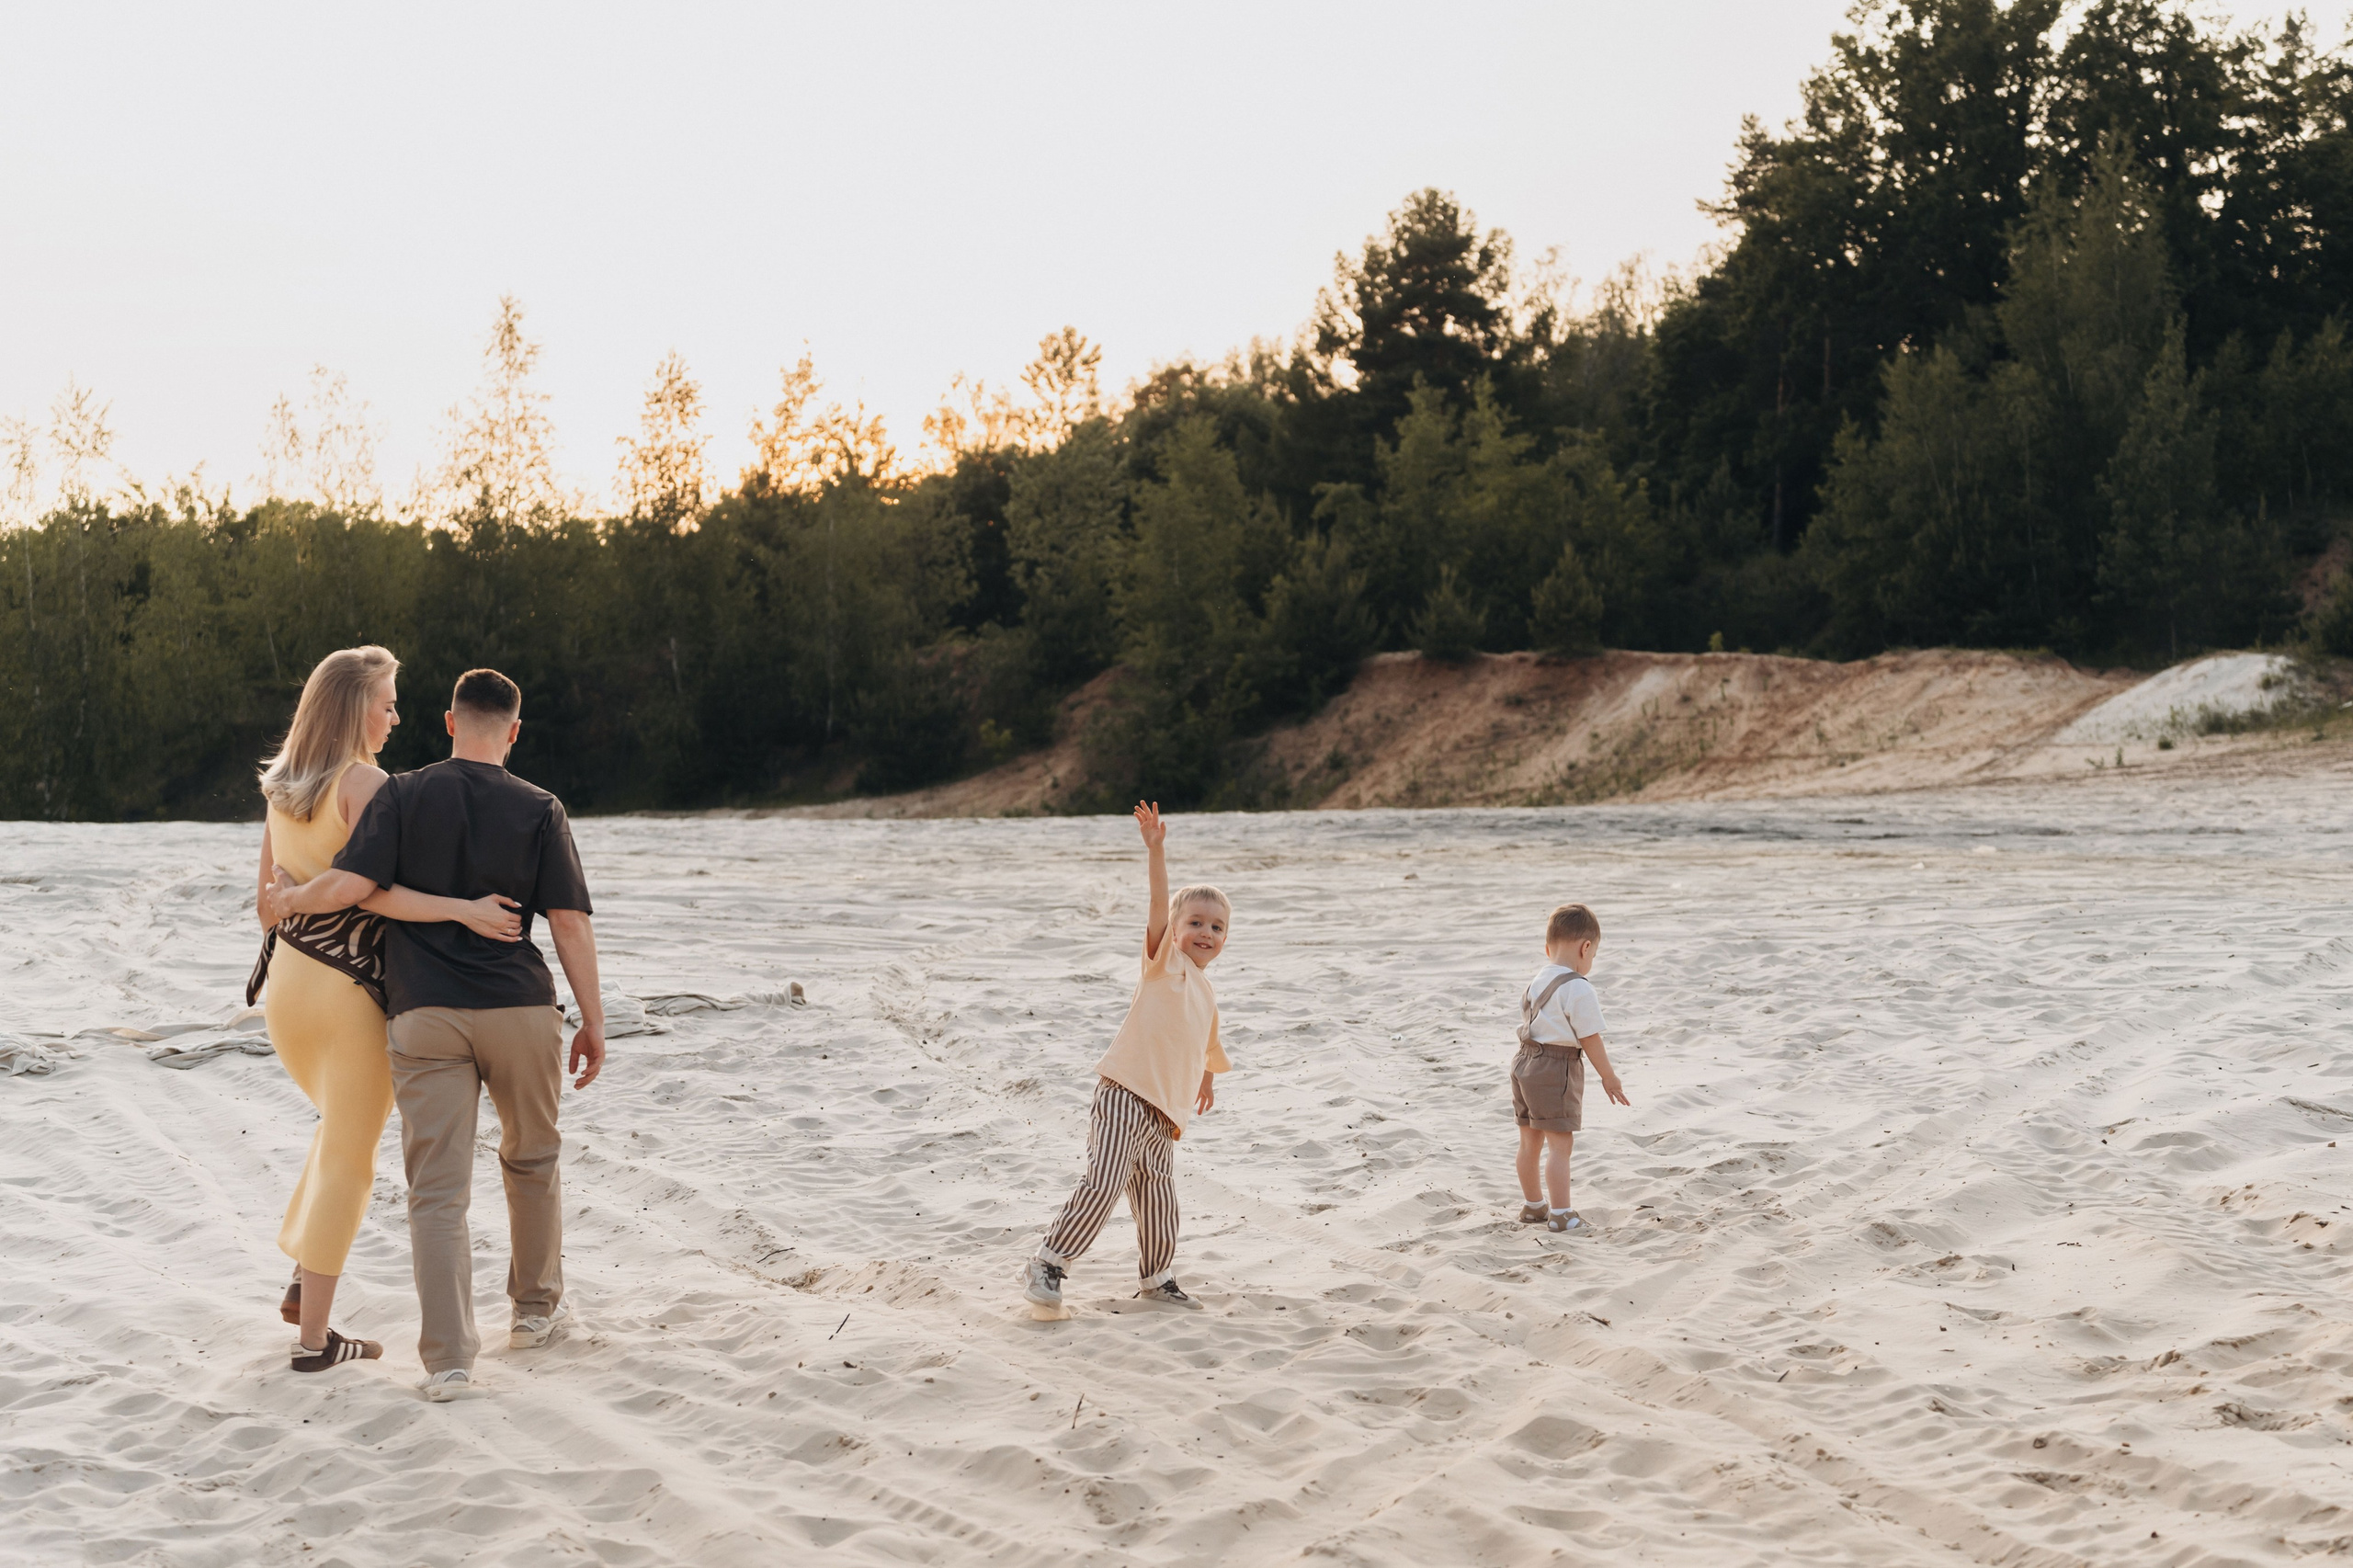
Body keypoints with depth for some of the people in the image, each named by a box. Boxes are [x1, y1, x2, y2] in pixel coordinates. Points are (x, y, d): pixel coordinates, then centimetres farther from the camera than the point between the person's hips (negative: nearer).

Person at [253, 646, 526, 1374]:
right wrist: (463, 909, -29)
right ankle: (313, 1335, 7)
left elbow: (268, 898, 12)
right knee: (348, 1159, 3)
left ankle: (303, 1282, 25)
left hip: (289, 980, 7)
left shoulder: (281, 786, 8)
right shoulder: (365, 783, -15)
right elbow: (369, 891, -25)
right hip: (353, 988, -7)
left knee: (341, 1128, 28)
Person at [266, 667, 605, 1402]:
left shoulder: (403, 796, 1)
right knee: (532, 1160, 22)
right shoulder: (540, 810, 1)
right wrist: (593, 1021, 4)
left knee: (437, 1190, -2)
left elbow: (350, 884, -9)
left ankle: (449, 1361, -9)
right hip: (520, 1010, 1)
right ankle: (536, 1307, 35)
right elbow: (570, 924, -3)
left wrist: (290, 897, 12)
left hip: (425, 1013, 0)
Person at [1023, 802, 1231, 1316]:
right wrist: (1156, 850, -27)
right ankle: (1047, 1267, -15)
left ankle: (1156, 1278, 33)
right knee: (1103, 1183, -19)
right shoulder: (1165, 963, -1)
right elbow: (1159, 907, -16)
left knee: (1157, 1200, 13)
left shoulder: (1206, 993, 18)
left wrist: (1208, 1076, 55)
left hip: (1164, 1114, 7)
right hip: (1124, 1097, -7)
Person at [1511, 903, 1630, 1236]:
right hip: (1557, 1070, -9)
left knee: (1530, 1142, 17)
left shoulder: (1536, 983, 11)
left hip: (1525, 1061, 9)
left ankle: (1533, 1205, 30)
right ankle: (1561, 1215, -4)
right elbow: (1590, 1040, -14)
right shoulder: (1579, 990, -16)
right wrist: (1609, 1077, -2)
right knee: (1560, 1144, -5)